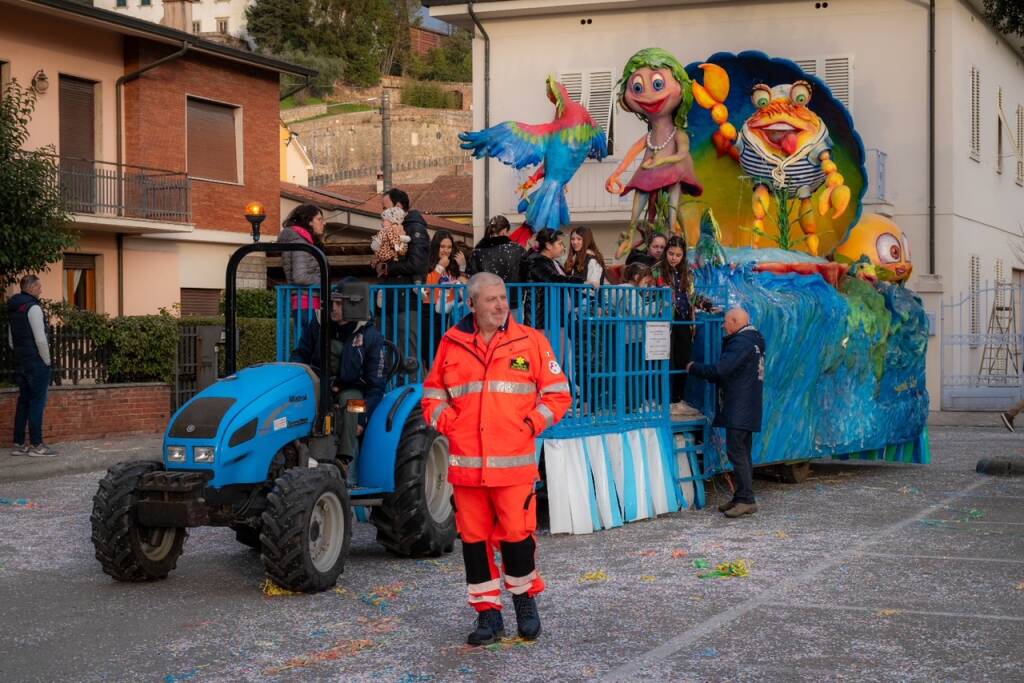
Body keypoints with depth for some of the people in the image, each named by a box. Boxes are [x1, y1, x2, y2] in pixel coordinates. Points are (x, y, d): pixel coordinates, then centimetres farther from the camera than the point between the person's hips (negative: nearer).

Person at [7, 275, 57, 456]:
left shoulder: (13, 309, 13)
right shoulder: (33, 308, -14)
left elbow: (11, 341, 18)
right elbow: (40, 339, -19)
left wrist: (20, 357, 19)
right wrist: (47, 360, -9)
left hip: (22, 363, 9)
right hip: (37, 363, -9)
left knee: (24, 402, 12)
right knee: (37, 402, -5)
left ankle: (19, 444, 13)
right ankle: (36, 445, -5)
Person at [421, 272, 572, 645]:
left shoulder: (531, 341, 3)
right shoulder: (452, 344, 8)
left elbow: (557, 393, 6)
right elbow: (433, 393, 16)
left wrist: (531, 424, -4)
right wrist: (446, 422, 0)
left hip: (514, 461, -2)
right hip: (466, 462, 2)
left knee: (517, 534, -5)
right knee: (474, 538, 6)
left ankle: (525, 599, 19)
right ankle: (488, 612, 17)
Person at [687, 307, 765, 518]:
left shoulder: (741, 342, -15)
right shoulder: (754, 340, 18)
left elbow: (720, 370, -21)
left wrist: (693, 368, -8)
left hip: (739, 410, -10)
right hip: (749, 410, 10)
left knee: (737, 451, -11)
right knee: (743, 453, 12)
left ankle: (747, 500, -14)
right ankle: (741, 498, 16)